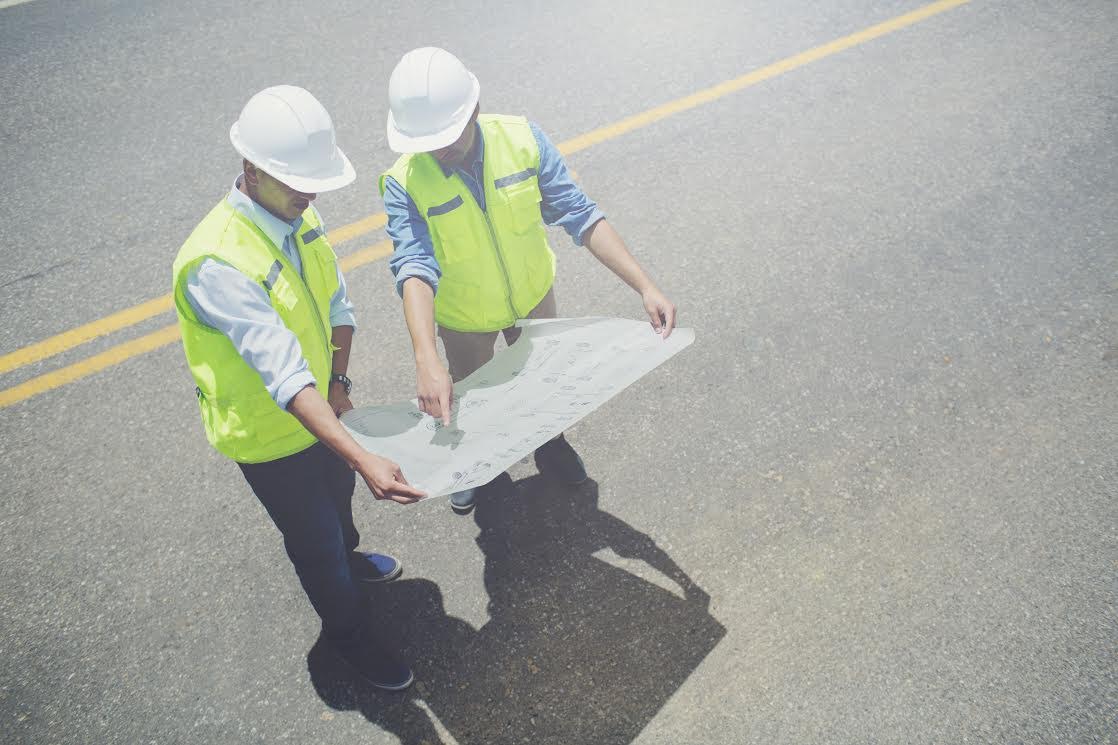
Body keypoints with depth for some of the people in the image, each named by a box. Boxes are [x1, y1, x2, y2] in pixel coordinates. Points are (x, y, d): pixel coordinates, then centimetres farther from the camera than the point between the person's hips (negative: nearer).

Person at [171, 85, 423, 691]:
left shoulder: (300, 215, -11)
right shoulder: (216, 264, -37)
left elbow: (338, 305, 1)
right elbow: (284, 374, -43)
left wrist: (338, 380, -12)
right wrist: (363, 459, -49)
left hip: (317, 408, 7)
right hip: (270, 436, -7)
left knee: (338, 498, 33)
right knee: (314, 541, 16)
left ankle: (347, 557, 65)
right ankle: (347, 632, 44)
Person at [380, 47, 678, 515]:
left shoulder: (523, 140, -26)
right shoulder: (405, 183, -30)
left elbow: (580, 216, -25)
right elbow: (416, 268, -41)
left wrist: (645, 287, -32)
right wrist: (426, 360, -56)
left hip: (533, 296, 2)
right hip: (465, 319, -1)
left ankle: (549, 445, 61)